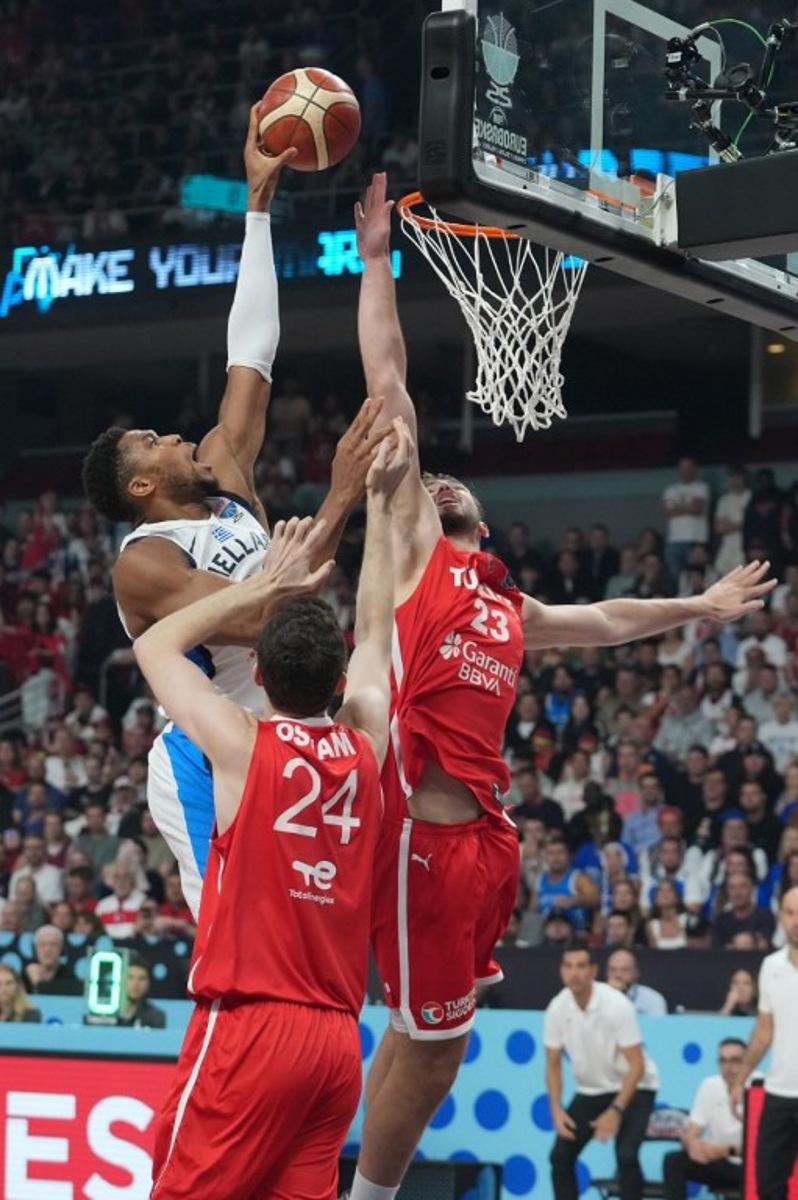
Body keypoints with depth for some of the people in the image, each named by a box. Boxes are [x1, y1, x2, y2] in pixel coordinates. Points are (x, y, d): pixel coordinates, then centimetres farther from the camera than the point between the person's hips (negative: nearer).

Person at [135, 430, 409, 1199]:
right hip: (337, 1037, 5)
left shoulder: (242, 745, -5)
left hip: (250, 1025, -5)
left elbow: (154, 646, 10)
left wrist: (261, 591, 13)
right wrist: (378, 503, 30)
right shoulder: (366, 749, 8)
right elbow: (375, 633, 24)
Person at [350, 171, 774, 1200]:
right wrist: (376, 259, 2)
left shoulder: (510, 609, 24)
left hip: (482, 829, 7)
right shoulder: (411, 551, 7)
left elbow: (606, 621, 44)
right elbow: (388, 387, 4)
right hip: (422, 824, -7)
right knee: (429, 1044, -4)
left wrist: (701, 607, 50)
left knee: (423, 1039, 12)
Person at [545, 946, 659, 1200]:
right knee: (561, 1155, -4)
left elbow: (636, 1066, -23)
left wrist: (616, 1111, -30)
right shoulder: (557, 1009, -11)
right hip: (590, 1091, 5)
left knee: (626, 1156, -23)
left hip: (632, 1088, -5)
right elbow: (553, 1066, 0)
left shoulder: (617, 1005, -24)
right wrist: (556, 1110, -13)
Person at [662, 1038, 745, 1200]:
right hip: (720, 1164, 4)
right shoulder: (710, 1085, -4)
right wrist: (692, 1144, -30)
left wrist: (727, 1150, -40)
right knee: (673, 1161, -18)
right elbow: (690, 1134, -4)